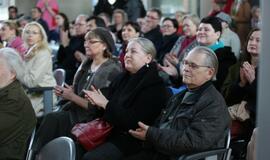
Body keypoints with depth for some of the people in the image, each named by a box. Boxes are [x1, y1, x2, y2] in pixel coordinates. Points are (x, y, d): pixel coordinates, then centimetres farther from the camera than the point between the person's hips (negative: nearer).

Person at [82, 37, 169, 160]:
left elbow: (135, 122, -20)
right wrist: (98, 102, -8)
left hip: (129, 139, -8)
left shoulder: (154, 86, -10)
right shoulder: (123, 78, 15)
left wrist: (106, 104, -19)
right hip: (109, 131, 8)